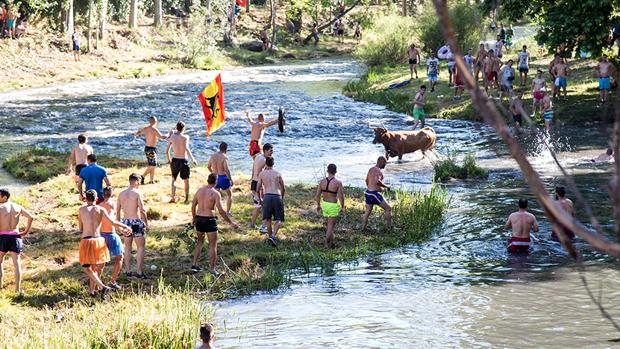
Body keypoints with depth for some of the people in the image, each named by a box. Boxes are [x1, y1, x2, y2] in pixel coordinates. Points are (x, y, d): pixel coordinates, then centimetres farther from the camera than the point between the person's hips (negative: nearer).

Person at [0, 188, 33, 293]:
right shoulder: (18, 207, 6)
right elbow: (30, 217, -1)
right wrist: (26, 231, 5)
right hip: (15, 237, 3)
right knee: (17, 263, 5)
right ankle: (18, 288, 4)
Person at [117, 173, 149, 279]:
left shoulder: (121, 194, 6)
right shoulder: (137, 193, -11)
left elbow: (118, 210, 11)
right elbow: (142, 210, -14)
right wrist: (146, 223, -5)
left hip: (126, 222, 5)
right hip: (137, 221, -5)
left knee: (127, 247, 15)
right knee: (140, 247, 3)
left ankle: (128, 271, 16)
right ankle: (139, 271, -2)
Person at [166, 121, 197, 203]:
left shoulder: (172, 137, 0)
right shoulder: (185, 137, -10)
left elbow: (167, 151, 2)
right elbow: (186, 148, -25)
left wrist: (169, 160, 18)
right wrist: (193, 159, -26)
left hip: (175, 160, 2)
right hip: (183, 161, -2)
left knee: (174, 179, 16)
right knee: (186, 180, 14)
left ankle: (173, 197, 0)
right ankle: (187, 199, 20)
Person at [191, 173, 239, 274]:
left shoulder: (199, 190, 5)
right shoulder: (215, 194, -12)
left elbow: (193, 205, 13)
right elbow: (221, 211, -16)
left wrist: (194, 218, 29)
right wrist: (230, 222, -9)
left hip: (199, 218, 6)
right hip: (209, 220, -6)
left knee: (200, 242, 23)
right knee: (213, 245, 3)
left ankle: (194, 265, 21)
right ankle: (212, 269, 1)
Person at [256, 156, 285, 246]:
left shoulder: (262, 174, 12)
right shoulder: (278, 174, 15)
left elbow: (258, 189, 9)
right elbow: (283, 189, 18)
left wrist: (260, 199, 26)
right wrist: (282, 198, 35)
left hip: (267, 196, 0)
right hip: (277, 197, 0)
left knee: (268, 219, 16)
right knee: (278, 220, 2)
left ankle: (271, 235, 13)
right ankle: (273, 236, -18)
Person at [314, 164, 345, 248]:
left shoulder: (322, 181, -4)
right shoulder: (338, 182, -16)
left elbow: (317, 195, 0)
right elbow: (341, 196, -14)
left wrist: (318, 205, 13)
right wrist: (342, 207, -2)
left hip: (324, 204, 5)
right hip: (333, 206, -5)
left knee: (329, 223, 21)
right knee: (331, 224, 2)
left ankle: (331, 241, 31)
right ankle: (327, 242, -3)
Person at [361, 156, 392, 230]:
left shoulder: (371, 169, 13)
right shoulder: (379, 171, -16)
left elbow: (367, 181, 26)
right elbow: (377, 181, -33)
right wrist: (386, 186, -19)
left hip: (368, 192, 9)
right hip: (374, 194, -9)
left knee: (367, 211, 16)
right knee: (388, 208, 0)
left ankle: (363, 228, 18)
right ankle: (389, 227, 0)